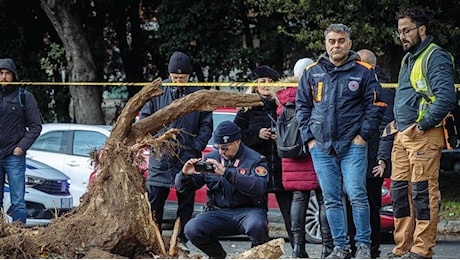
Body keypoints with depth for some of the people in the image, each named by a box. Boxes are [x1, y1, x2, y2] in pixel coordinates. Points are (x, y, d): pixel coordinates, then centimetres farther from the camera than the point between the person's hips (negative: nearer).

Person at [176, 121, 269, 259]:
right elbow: (183, 188, 9)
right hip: (219, 213, 3)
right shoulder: (210, 158, 8)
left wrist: (226, 173, -32)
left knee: (256, 225, -38)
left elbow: (259, 187, -25)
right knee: (192, 229, -23)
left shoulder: (255, 159, -4)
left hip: (248, 211, -3)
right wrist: (184, 175, -16)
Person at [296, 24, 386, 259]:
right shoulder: (312, 73, 11)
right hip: (321, 147, 3)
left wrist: (362, 135, -3)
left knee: (357, 195, -9)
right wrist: (309, 137, 6)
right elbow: (302, 106, 15)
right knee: (331, 200, 4)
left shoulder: (363, 72, 3)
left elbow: (375, 105, 4)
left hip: (353, 146, -3)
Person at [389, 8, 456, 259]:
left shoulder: (435, 57, -10)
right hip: (402, 136, 10)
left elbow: (446, 97, -22)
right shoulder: (408, 59, 21)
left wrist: (423, 125, -17)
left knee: (423, 192, -8)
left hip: (424, 136, -10)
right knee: (400, 192, 9)